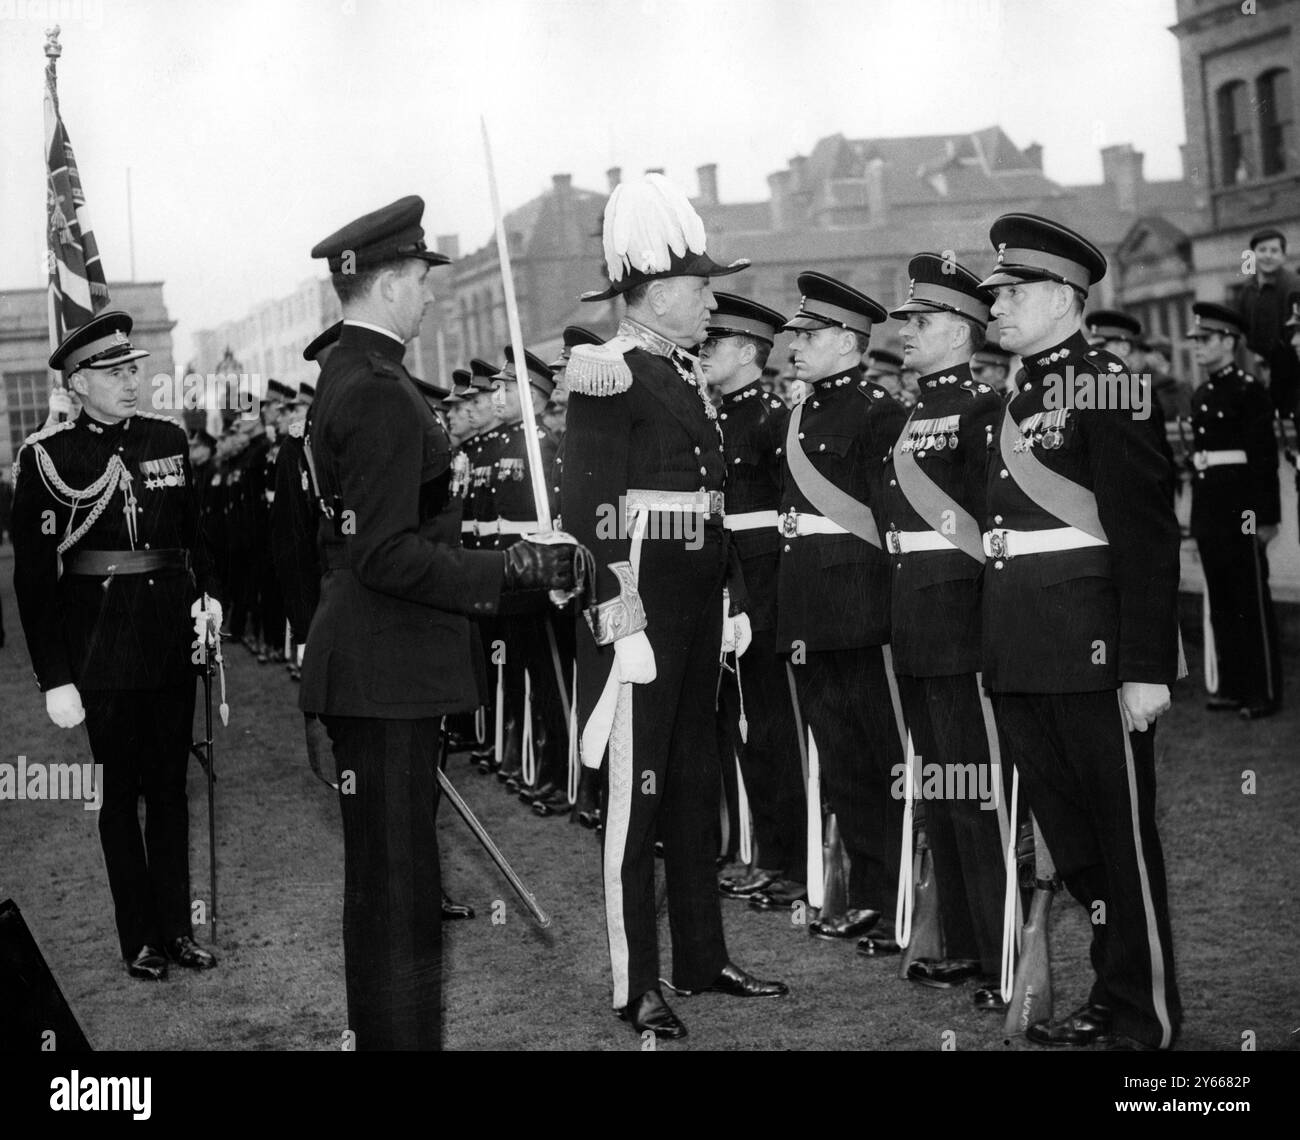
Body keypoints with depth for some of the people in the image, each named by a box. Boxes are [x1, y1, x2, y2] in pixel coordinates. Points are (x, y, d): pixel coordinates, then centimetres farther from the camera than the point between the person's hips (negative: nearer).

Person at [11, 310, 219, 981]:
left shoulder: (168, 438, 5)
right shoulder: (46, 456, -8)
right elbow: (34, 574, -9)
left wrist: (208, 594, 1)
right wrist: (55, 678, -12)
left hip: (172, 640, 4)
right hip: (101, 644, -4)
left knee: (171, 786, 11)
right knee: (119, 793, 6)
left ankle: (176, 928, 21)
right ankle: (139, 940, 16)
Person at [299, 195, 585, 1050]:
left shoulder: (351, 377, 14)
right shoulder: (378, 393, -18)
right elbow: (387, 555, -23)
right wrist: (509, 572, -22)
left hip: (380, 671, 11)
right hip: (386, 674, -11)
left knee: (386, 876, 18)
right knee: (399, 887, -4)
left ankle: (384, 1031, 29)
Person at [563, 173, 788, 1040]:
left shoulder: (684, 375, 13)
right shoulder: (609, 376, -13)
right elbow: (588, 507, -18)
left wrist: (724, 602, 17)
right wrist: (620, 606, -22)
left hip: (698, 598, 9)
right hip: (644, 595, -9)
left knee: (697, 781, 15)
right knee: (639, 790, -2)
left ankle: (703, 958, 27)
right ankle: (636, 986, 8)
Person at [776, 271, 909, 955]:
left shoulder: (878, 412, -10)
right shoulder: (802, 414, 15)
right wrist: (792, 611, 12)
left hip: (859, 606, -9)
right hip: (807, 611, 9)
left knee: (884, 755, -1)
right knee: (838, 759, 14)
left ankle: (902, 905, 8)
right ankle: (865, 896, 24)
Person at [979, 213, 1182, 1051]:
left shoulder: (1107, 384, -10)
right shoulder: (1016, 399, 14)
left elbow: (1149, 533, -15)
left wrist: (1147, 666, -19)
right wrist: (999, 651, 11)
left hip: (1092, 653, -8)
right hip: (1021, 657, 8)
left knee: (1122, 832, 2)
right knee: (1064, 834, 15)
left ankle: (1146, 1015, 14)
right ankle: (1109, 994, 28)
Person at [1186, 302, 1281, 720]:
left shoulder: (1250, 390, -9)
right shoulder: (1200, 397, 14)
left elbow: (1266, 456, -12)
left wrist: (1267, 516, -15)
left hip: (1241, 511, -7)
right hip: (1209, 512, 8)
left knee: (1252, 602, -1)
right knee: (1221, 603, 11)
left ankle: (1264, 691, 5)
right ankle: (1232, 686, 19)